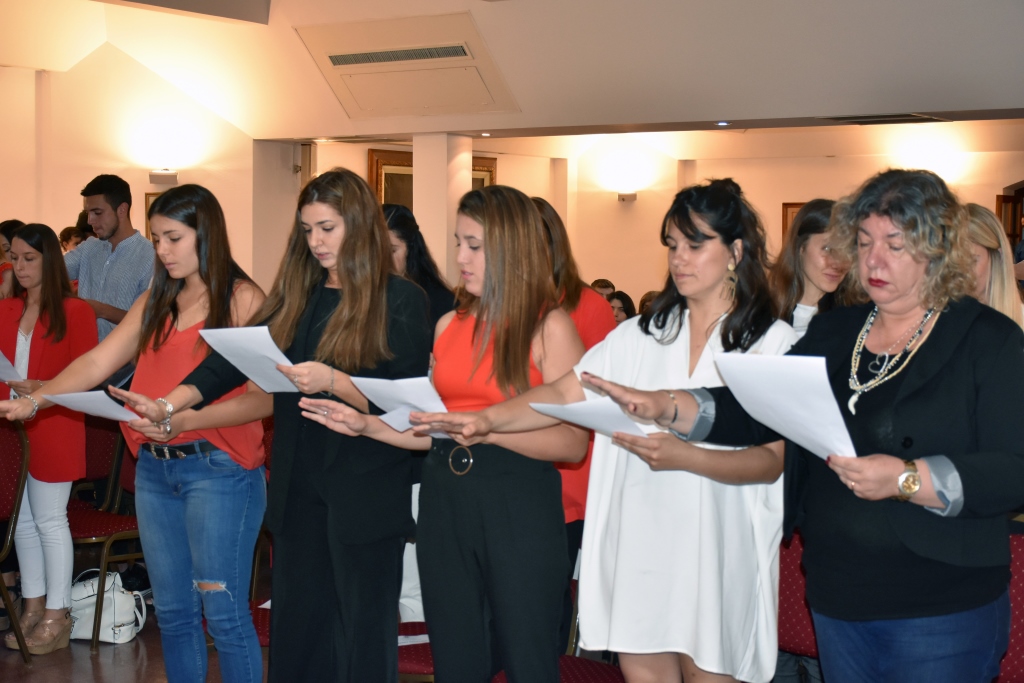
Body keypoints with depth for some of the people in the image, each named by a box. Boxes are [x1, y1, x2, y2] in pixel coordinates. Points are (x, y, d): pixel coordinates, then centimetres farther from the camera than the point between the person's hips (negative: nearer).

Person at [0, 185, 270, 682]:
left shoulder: (243, 299, -4)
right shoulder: (155, 303, 14)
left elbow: (264, 396, -13)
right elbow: (96, 364, 8)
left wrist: (183, 420, -24)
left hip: (219, 471, -6)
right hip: (154, 470, 6)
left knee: (223, 613, -5)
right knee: (173, 613, 11)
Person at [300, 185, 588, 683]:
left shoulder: (549, 327, -6)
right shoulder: (449, 326, 10)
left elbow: (573, 444, -13)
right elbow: (437, 431, 14)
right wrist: (365, 424, 3)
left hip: (519, 505, -5)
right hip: (445, 497, 5)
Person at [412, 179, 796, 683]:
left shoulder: (774, 343, -1)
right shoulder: (641, 335, 10)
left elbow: (771, 461, -9)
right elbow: (563, 394, 2)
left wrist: (685, 457, -25)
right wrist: (488, 420, -14)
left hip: (716, 546, -3)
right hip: (638, 542, 3)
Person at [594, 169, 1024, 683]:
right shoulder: (834, 332, 10)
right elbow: (756, 413, 5)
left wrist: (905, 479, -28)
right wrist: (664, 407, -11)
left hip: (941, 615, -5)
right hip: (837, 602, 5)